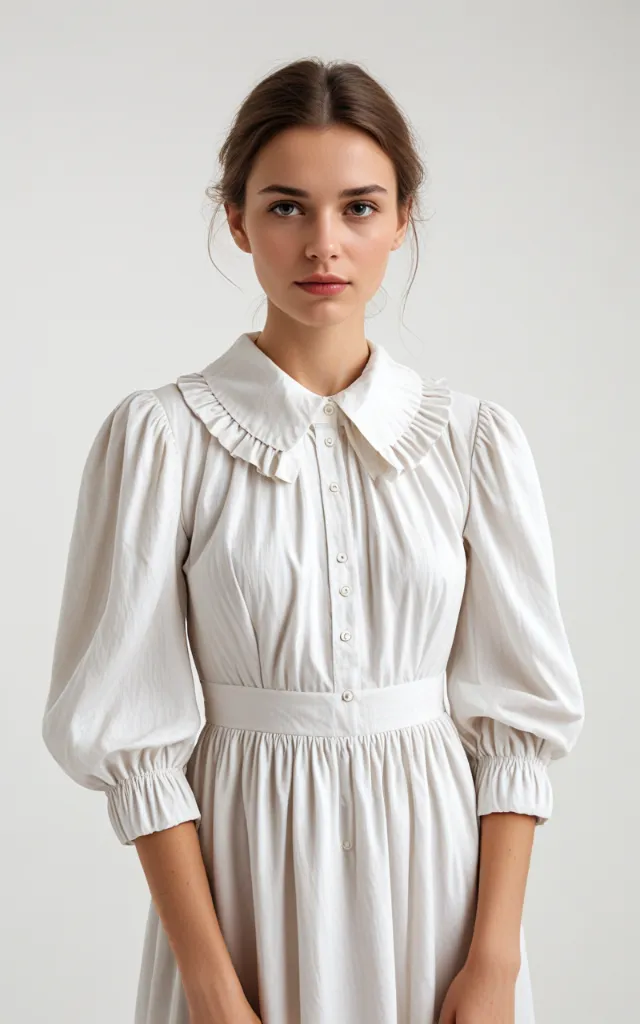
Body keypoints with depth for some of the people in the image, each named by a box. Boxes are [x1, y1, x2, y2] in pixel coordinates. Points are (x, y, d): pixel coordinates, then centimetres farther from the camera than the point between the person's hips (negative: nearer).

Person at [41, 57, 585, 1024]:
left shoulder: (475, 437, -3)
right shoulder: (161, 436, -8)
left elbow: (517, 711, -1)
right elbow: (133, 731, -8)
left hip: (430, 855, 2)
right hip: (246, 869, -1)